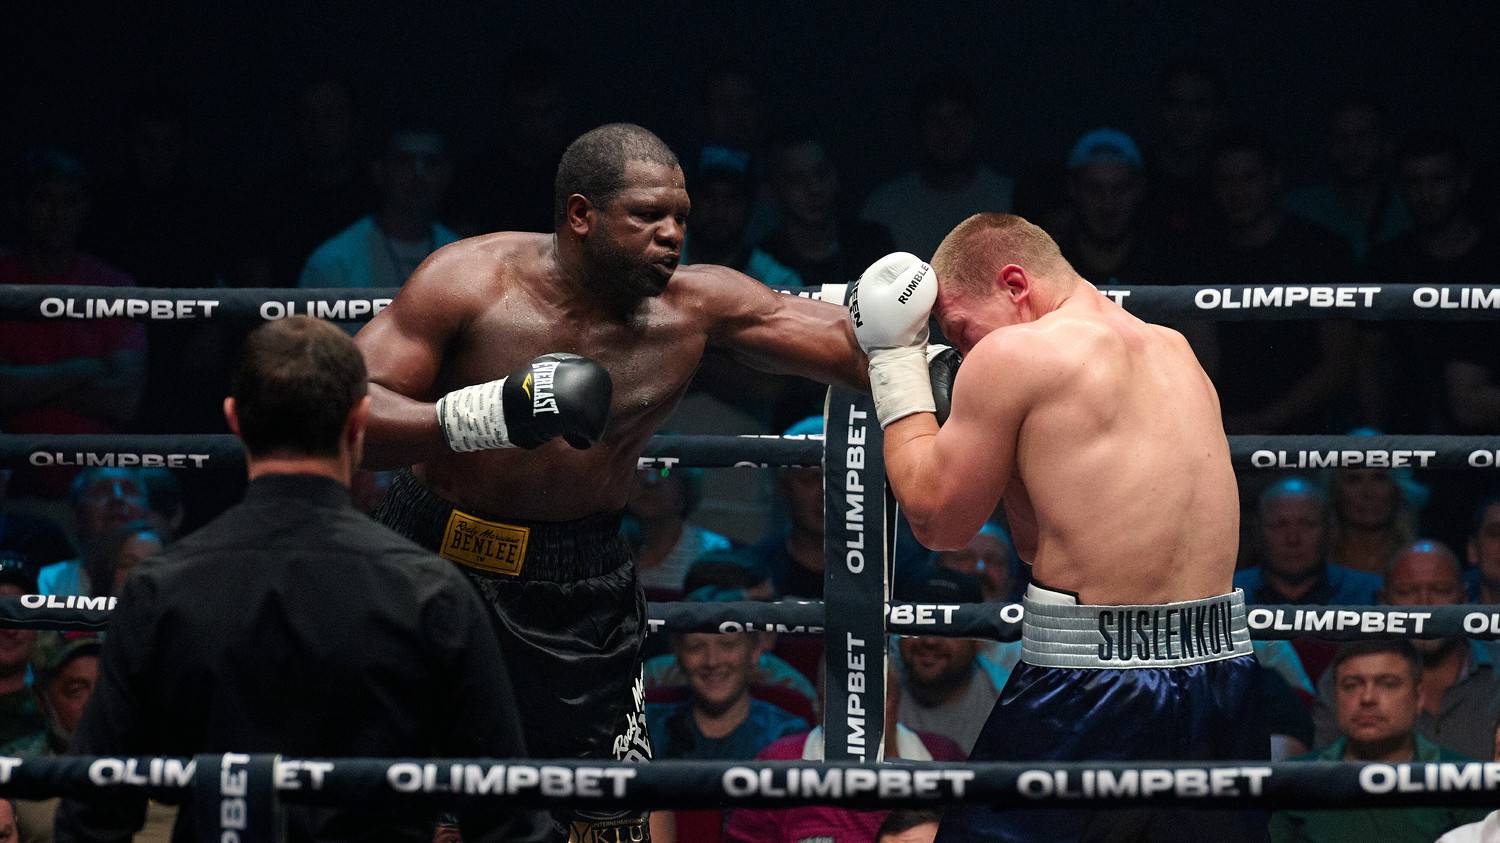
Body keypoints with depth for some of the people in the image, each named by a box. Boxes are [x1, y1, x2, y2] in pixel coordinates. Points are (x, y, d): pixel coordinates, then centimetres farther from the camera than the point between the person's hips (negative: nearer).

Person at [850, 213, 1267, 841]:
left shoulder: (1012, 355, -6)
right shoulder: (1173, 351, 16)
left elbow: (938, 520, 3)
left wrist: (895, 360, 11)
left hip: (1092, 684, -7)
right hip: (1223, 666, 7)